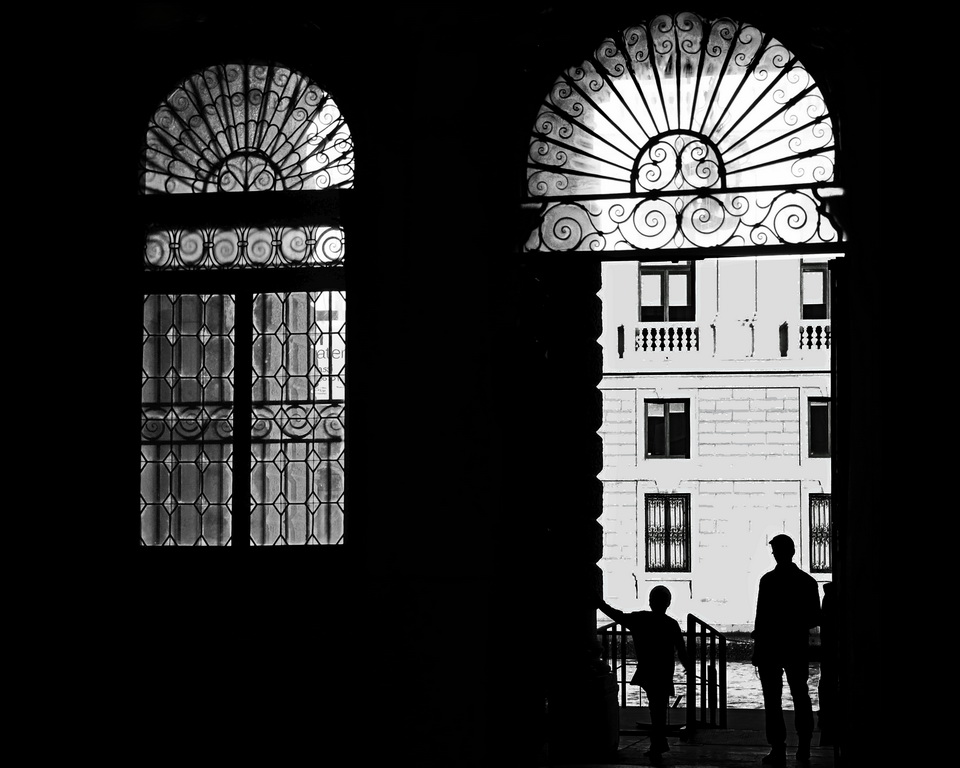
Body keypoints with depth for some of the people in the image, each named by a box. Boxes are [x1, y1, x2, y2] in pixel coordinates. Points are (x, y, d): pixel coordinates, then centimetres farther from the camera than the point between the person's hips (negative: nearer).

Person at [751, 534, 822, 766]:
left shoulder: (769, 580, -13)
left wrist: (757, 651, -9)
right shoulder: (808, 581, 0)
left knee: (772, 699, 1)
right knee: (801, 697, 16)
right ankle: (804, 748, 17)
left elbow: (762, 617, -15)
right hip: (798, 649, 4)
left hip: (770, 648, -4)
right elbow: (815, 618, 4)